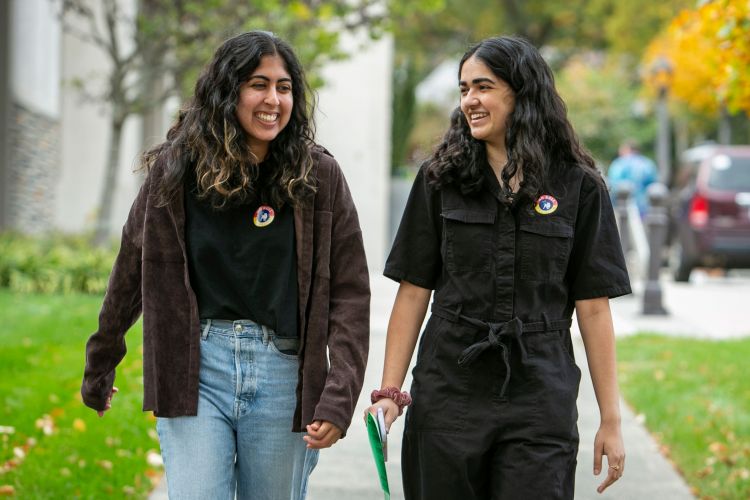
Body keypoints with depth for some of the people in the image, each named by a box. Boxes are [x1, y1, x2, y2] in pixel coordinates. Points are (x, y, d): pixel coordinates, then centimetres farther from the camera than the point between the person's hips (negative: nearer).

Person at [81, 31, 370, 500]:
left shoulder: (319, 175, 2)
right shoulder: (177, 168, 2)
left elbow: (350, 293, 0)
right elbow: (131, 273, 12)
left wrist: (338, 397, -10)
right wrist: (99, 367, 20)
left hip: (283, 372, 1)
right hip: (195, 369, 0)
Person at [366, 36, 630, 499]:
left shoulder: (578, 186, 1)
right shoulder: (441, 178, 5)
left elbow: (593, 307, 1)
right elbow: (413, 292, 5)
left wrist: (611, 419, 0)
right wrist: (389, 391, -2)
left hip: (539, 398, -1)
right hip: (448, 395, 1)